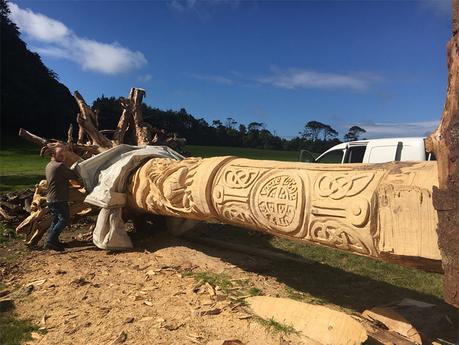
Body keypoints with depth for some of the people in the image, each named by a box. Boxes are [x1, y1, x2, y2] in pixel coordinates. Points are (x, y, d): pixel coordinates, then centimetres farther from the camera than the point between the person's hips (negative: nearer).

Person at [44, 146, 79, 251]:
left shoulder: (48, 166, 15)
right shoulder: (60, 166, -15)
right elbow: (74, 175, -12)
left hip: (50, 199, 10)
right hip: (59, 199, -10)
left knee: (56, 220, 20)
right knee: (64, 219, -8)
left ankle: (53, 241, 24)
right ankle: (50, 241, -14)